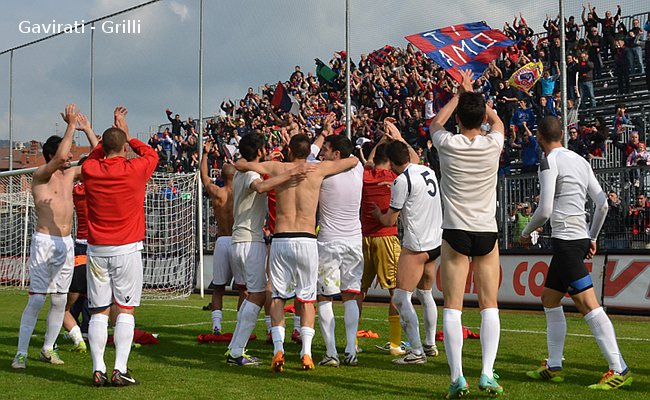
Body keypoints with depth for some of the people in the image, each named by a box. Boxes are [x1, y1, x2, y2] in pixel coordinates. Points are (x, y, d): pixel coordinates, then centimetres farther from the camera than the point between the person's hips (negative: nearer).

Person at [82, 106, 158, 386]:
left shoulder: (90, 170, 0)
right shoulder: (135, 169, -7)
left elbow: (94, 156, 26)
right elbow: (152, 154, 16)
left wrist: (113, 131, 28)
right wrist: (127, 134, 25)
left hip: (97, 250, 3)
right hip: (127, 249, -2)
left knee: (98, 312, 5)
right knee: (125, 311, 1)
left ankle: (98, 370, 1)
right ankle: (120, 370, -5)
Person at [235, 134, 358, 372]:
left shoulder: (278, 168, 5)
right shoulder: (318, 170, 4)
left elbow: (240, 164, 12)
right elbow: (353, 161, 16)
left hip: (280, 239, 0)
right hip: (307, 241, 0)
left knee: (277, 296, 9)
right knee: (307, 298, 9)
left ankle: (278, 349, -6)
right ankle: (306, 352, 0)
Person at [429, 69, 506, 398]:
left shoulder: (448, 144, -6)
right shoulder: (493, 144, -3)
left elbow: (436, 122, 19)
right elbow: (497, 120, 23)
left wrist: (460, 93, 25)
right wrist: (474, 94, 30)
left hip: (456, 233, -1)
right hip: (487, 234, 1)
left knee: (453, 307, -1)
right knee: (489, 306, 6)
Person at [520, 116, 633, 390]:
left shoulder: (550, 162, -9)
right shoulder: (580, 161, 15)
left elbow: (544, 210, -14)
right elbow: (602, 204, 13)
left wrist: (526, 233, 4)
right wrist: (592, 237, 22)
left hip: (566, 240, -9)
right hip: (580, 239, 9)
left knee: (587, 304, -13)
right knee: (549, 300, 17)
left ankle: (619, 370, -17)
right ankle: (553, 367, 19)